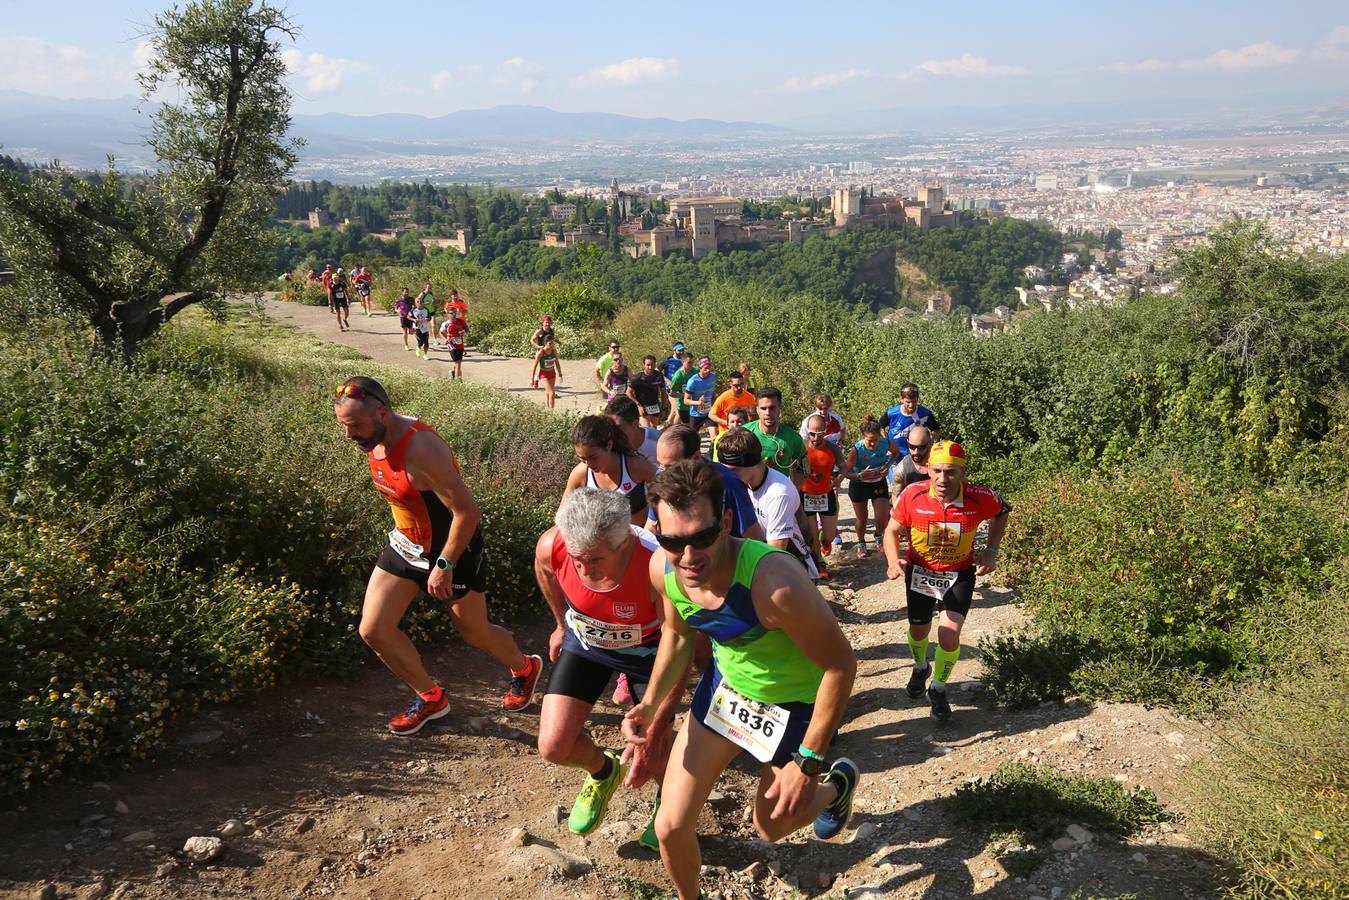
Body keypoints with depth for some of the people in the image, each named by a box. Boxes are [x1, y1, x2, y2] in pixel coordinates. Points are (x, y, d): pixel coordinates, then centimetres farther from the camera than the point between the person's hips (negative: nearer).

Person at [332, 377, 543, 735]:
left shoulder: (421, 449, -34)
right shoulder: (374, 441, -7)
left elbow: (468, 511, -31)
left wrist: (444, 565, -24)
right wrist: (402, 536, 19)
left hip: (452, 547, -8)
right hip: (407, 543, 8)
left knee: (474, 633, 12)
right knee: (372, 630, 3)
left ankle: (525, 668, 45)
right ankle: (430, 697, 24)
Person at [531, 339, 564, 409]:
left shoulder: (554, 350, -5)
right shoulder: (540, 353, -20)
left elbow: (557, 363, 8)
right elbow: (535, 366, -12)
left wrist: (560, 374, 8)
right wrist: (532, 379, -8)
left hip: (552, 374, 5)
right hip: (543, 375, -5)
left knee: (548, 393, 18)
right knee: (552, 393, -18)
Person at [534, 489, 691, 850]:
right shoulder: (550, 546, -31)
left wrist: (654, 735, -26)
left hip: (645, 649, -3)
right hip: (585, 641, 3)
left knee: (658, 756, -1)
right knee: (553, 747, -7)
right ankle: (602, 772, 30)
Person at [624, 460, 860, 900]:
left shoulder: (774, 581, -40)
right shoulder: (662, 568, -20)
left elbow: (841, 664, -27)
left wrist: (808, 762, -23)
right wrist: (651, 704, -9)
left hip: (797, 701, -4)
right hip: (726, 683, 5)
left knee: (770, 827, 18)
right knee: (671, 828, 5)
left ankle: (837, 784, 50)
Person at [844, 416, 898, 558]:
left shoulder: (886, 443, -21)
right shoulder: (856, 450, -29)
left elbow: (896, 452, 5)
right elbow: (847, 472, -21)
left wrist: (888, 464, -13)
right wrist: (860, 475, -39)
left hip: (879, 483, 2)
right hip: (859, 486, -2)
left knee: (883, 519, -5)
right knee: (861, 519, 11)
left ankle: (878, 537, 30)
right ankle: (861, 545, 39)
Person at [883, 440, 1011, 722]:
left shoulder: (980, 498, -25)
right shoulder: (913, 495, -27)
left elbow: (1002, 512, 0)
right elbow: (892, 530, -12)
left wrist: (991, 551, -7)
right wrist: (893, 560, -31)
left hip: (960, 573, -1)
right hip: (919, 571, 1)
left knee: (949, 635, -12)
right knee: (919, 629, 19)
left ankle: (938, 690, 17)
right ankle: (920, 668, 55)